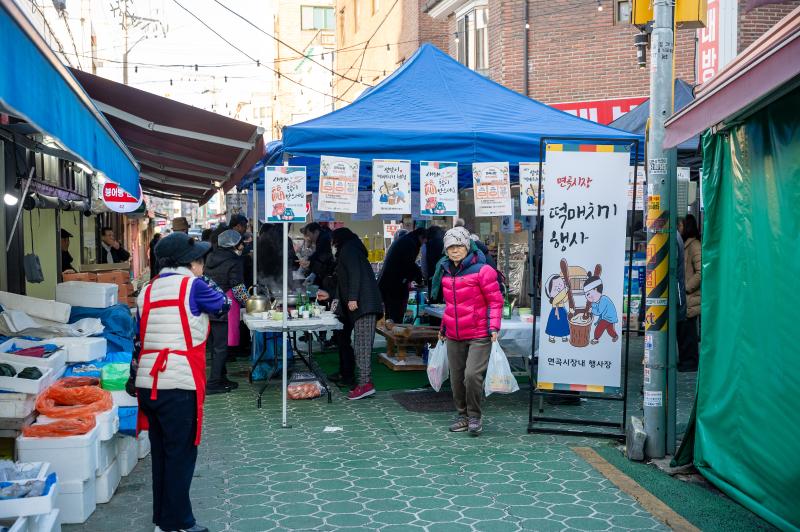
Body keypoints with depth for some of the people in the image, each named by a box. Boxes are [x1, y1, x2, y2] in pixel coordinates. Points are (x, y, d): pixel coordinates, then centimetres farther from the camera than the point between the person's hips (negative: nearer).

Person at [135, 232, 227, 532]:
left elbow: (140, 337, 16)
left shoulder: (148, 290, 13)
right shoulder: (191, 285, -7)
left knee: (161, 452, 16)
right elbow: (222, 304, 9)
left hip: (147, 382, 7)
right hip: (179, 385, -7)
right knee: (181, 454, 3)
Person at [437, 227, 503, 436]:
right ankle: (463, 416, 24)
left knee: (472, 374, -16)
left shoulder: (481, 270, -9)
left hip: (479, 336, -6)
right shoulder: (446, 272, 11)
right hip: (454, 337, 6)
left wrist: (493, 326, -13)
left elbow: (495, 300, -6)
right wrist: (444, 326, 26)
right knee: (456, 378, 9)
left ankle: (474, 416, 2)